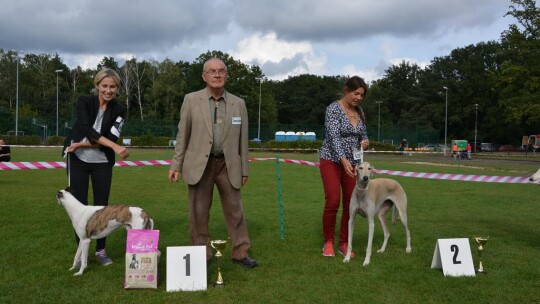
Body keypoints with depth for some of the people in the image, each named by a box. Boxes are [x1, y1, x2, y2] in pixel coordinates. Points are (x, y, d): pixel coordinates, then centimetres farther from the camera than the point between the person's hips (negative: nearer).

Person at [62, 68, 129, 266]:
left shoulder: (119, 110, -2)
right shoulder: (84, 102, -7)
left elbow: (111, 138, -11)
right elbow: (86, 129, -22)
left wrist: (82, 144, -19)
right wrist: (114, 146, -33)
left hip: (102, 163, 1)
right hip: (78, 160, -1)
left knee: (102, 205, 5)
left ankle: (101, 250, 18)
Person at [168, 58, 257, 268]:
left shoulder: (238, 104, 4)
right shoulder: (191, 100, 0)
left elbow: (242, 139, 7)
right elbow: (182, 134, 1)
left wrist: (244, 169, 7)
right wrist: (176, 165, -1)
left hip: (227, 165, 2)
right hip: (199, 164, -1)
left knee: (235, 210, 7)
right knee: (199, 212, 5)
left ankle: (240, 253, 20)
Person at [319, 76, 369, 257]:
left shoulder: (359, 112, 7)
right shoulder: (333, 109, -14)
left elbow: (363, 135, 14)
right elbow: (334, 137, -25)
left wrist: (365, 143, -11)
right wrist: (343, 160, -38)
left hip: (353, 163, 6)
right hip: (332, 161, -6)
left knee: (350, 203, 3)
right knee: (333, 202, -12)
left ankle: (344, 244, 14)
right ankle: (328, 242, 6)